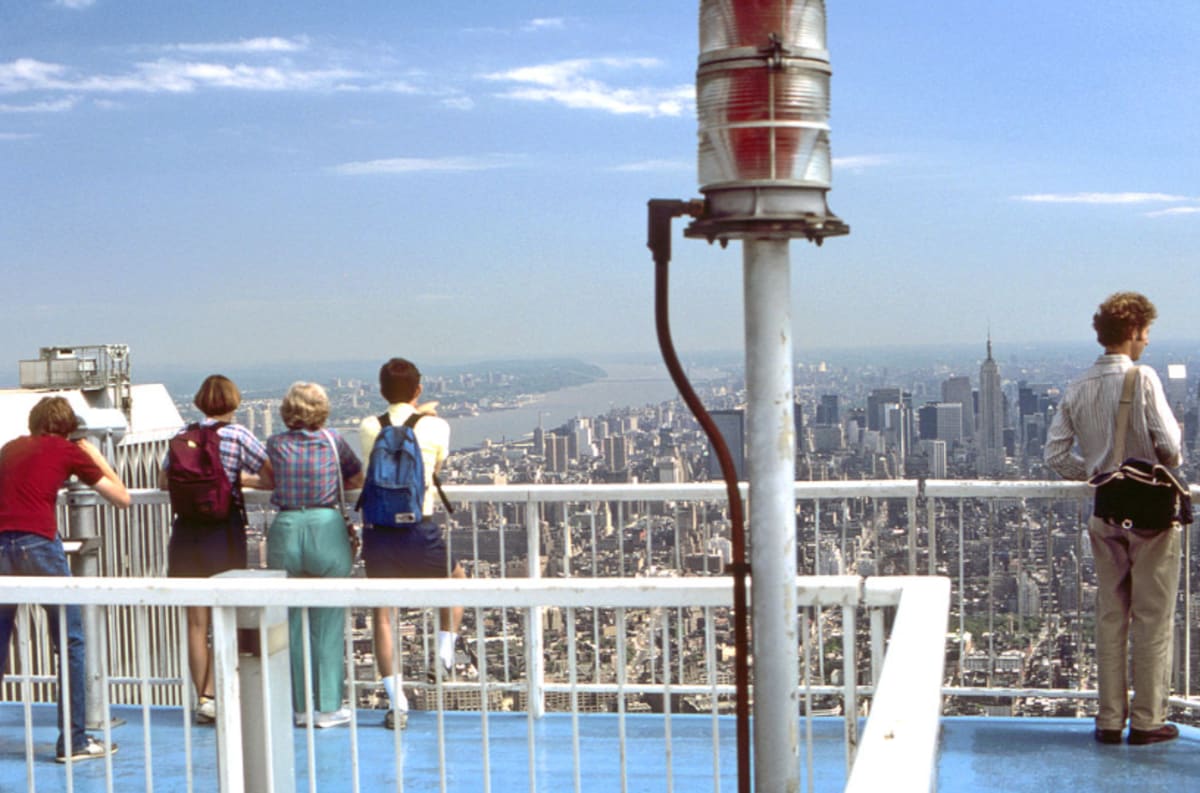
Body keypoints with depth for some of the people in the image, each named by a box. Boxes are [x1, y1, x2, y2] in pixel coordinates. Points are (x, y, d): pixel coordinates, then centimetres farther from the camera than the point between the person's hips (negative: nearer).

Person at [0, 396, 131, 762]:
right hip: (36, 542, -5)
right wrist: (95, 456, 25)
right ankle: (73, 741, 4)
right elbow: (122, 497, 13)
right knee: (70, 642, 5)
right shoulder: (68, 450, 10)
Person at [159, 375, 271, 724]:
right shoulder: (237, 434, -5)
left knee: (197, 622, 9)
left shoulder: (184, 434, 5)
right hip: (224, 531, -3)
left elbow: (164, 481, 14)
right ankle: (212, 695, -1)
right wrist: (241, 479, 12)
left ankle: (202, 699, 13)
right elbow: (274, 476, -6)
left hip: (186, 531, 4)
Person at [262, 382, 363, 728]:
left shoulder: (275, 444, 5)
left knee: (292, 624, 10)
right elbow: (358, 480, 12)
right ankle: (327, 707, 9)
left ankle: (301, 706, 17)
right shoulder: (333, 441, 2)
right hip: (326, 529, -2)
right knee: (327, 625, 5)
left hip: (285, 532, 2)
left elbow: (270, 481, 16)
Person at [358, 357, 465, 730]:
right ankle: (446, 652, 24)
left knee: (383, 614, 8)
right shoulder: (436, 427, -1)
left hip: (377, 529, 2)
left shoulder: (368, 428, 5)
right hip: (419, 531, -2)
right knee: (457, 580, 28)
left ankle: (396, 702, 7)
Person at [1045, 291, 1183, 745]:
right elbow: (1169, 444, -17)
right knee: (1152, 619, 4)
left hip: (1104, 516, 5)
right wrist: (1170, 465, 5)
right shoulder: (1142, 379, -13)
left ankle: (1110, 719, 15)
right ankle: (1147, 720, 9)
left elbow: (1056, 454, 2)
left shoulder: (1077, 390, 3)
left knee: (1110, 618, 11)